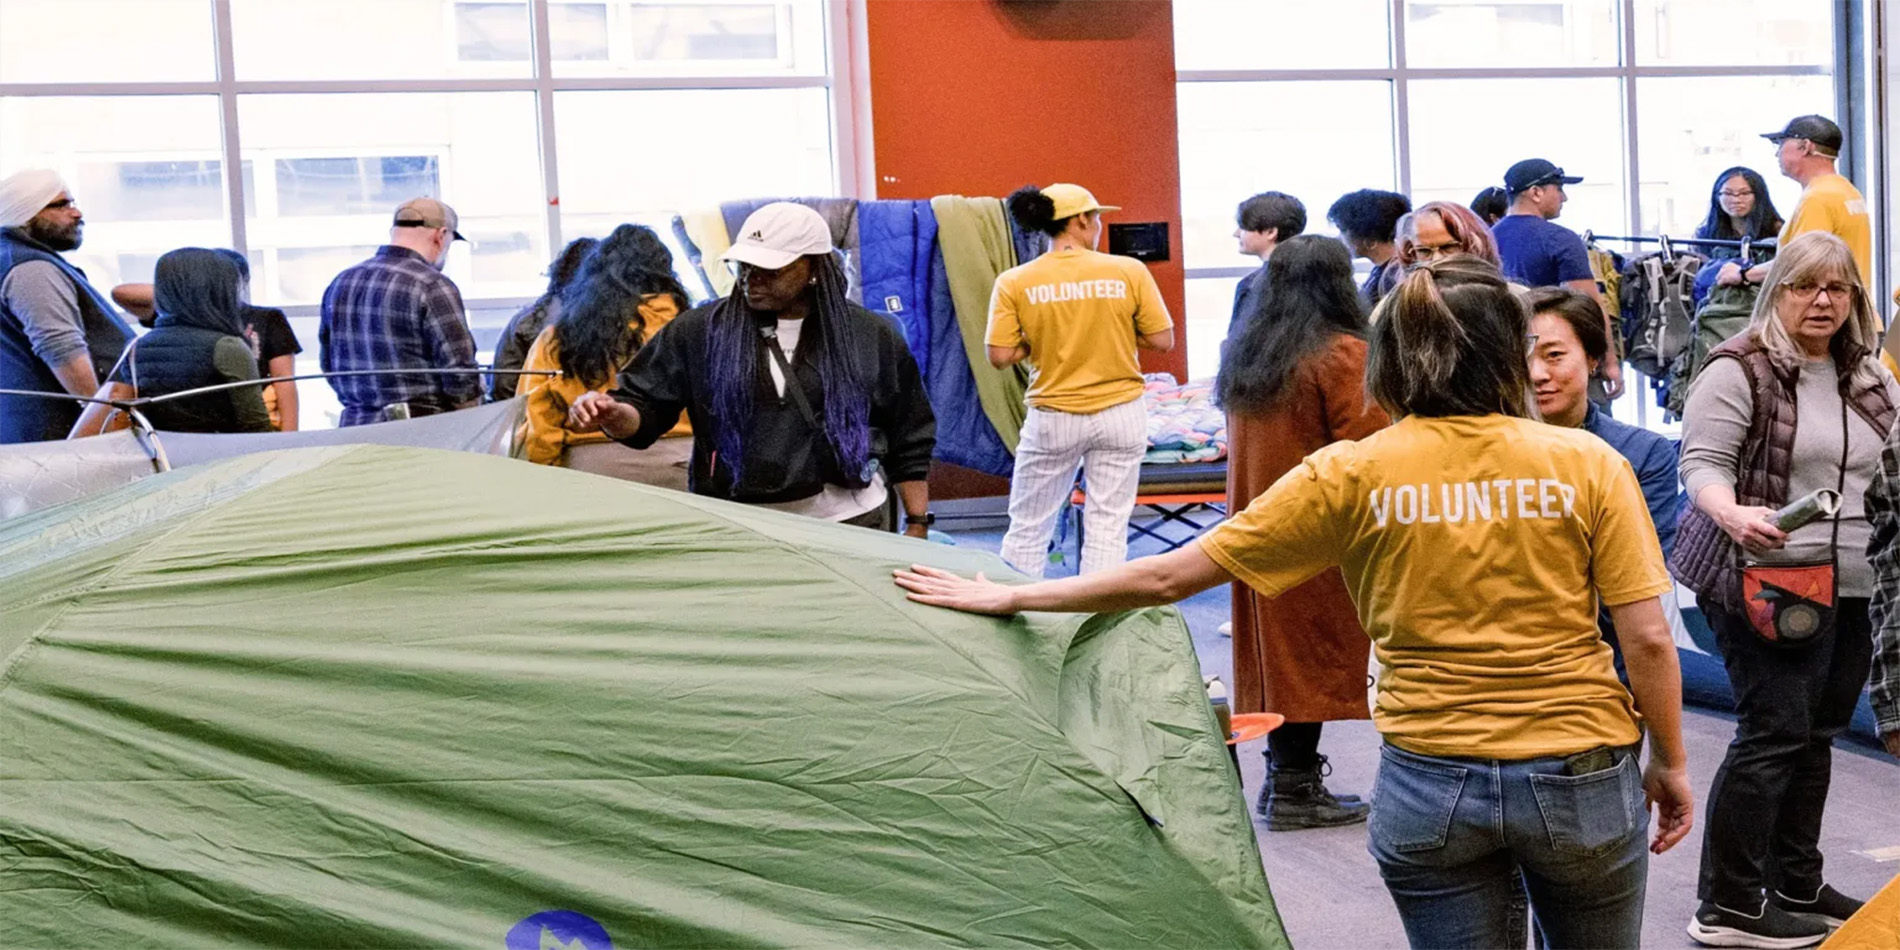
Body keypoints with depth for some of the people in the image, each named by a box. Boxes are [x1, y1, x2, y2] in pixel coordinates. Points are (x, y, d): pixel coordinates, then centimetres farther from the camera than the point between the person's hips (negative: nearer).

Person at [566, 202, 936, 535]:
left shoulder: (873, 338, 2)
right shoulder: (698, 332, 1)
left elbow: (910, 443, 8)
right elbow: (643, 406, 2)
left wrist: (917, 526, 5)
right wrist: (612, 414, -21)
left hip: (853, 525, 0)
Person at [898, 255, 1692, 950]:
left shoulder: (1351, 475, -7)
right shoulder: (1588, 463, -7)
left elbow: (1167, 576, -6)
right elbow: (1647, 639, -7)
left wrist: (1011, 598, 3)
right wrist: (1671, 765, 9)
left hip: (1428, 785, 0)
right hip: (1583, 781, 1)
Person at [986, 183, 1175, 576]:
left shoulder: (1015, 282, -7)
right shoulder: (1129, 271, -6)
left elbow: (1000, 355, -8)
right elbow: (1163, 340, -3)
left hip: (1053, 418, 0)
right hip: (1121, 413, 0)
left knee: (1027, 529, 11)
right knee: (1108, 528, 7)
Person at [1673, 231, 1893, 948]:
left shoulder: (1873, 381, 15)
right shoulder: (1739, 371, -7)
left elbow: (1892, 473, 25)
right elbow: (1701, 463, -13)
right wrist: (1732, 513, -31)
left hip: (1854, 592, 7)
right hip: (1769, 584, -7)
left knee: (1817, 734, 11)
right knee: (1774, 733, -9)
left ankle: (1797, 886, 24)